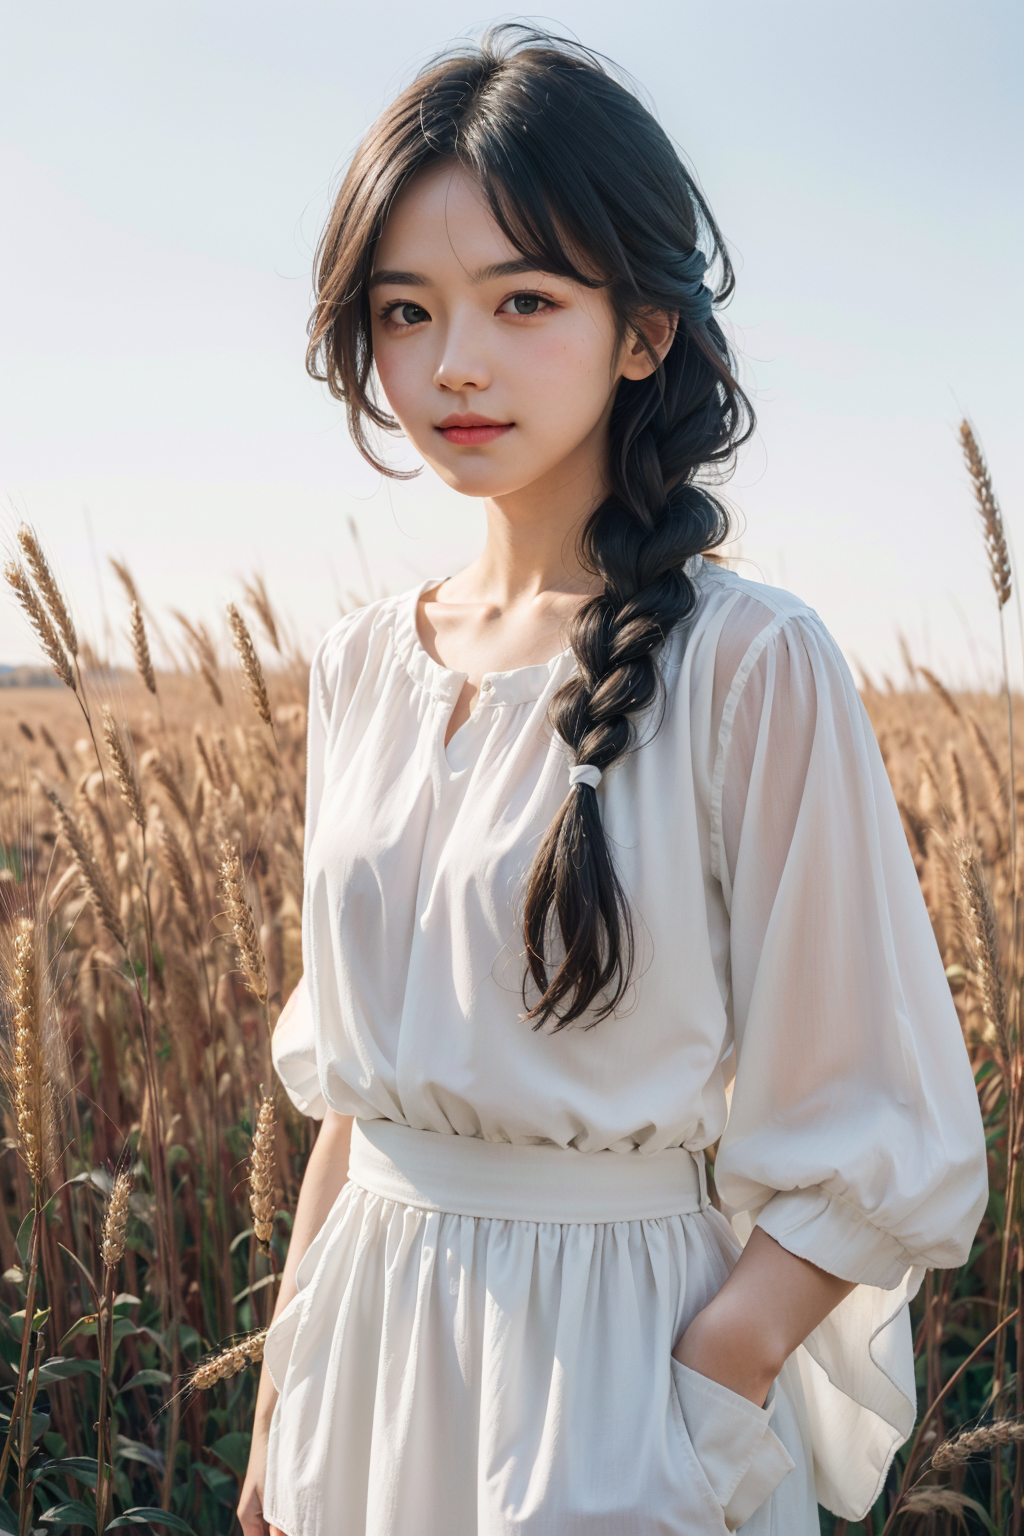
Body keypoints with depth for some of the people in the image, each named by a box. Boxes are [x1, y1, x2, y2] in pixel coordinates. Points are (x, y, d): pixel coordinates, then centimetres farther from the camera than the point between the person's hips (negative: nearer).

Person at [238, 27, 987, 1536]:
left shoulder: (752, 669, -15)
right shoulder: (362, 665, 2)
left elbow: (880, 1159, -12)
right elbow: (356, 1068, 11)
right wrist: (285, 1397, 11)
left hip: (621, 1351, -5)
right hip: (370, 1331, 6)